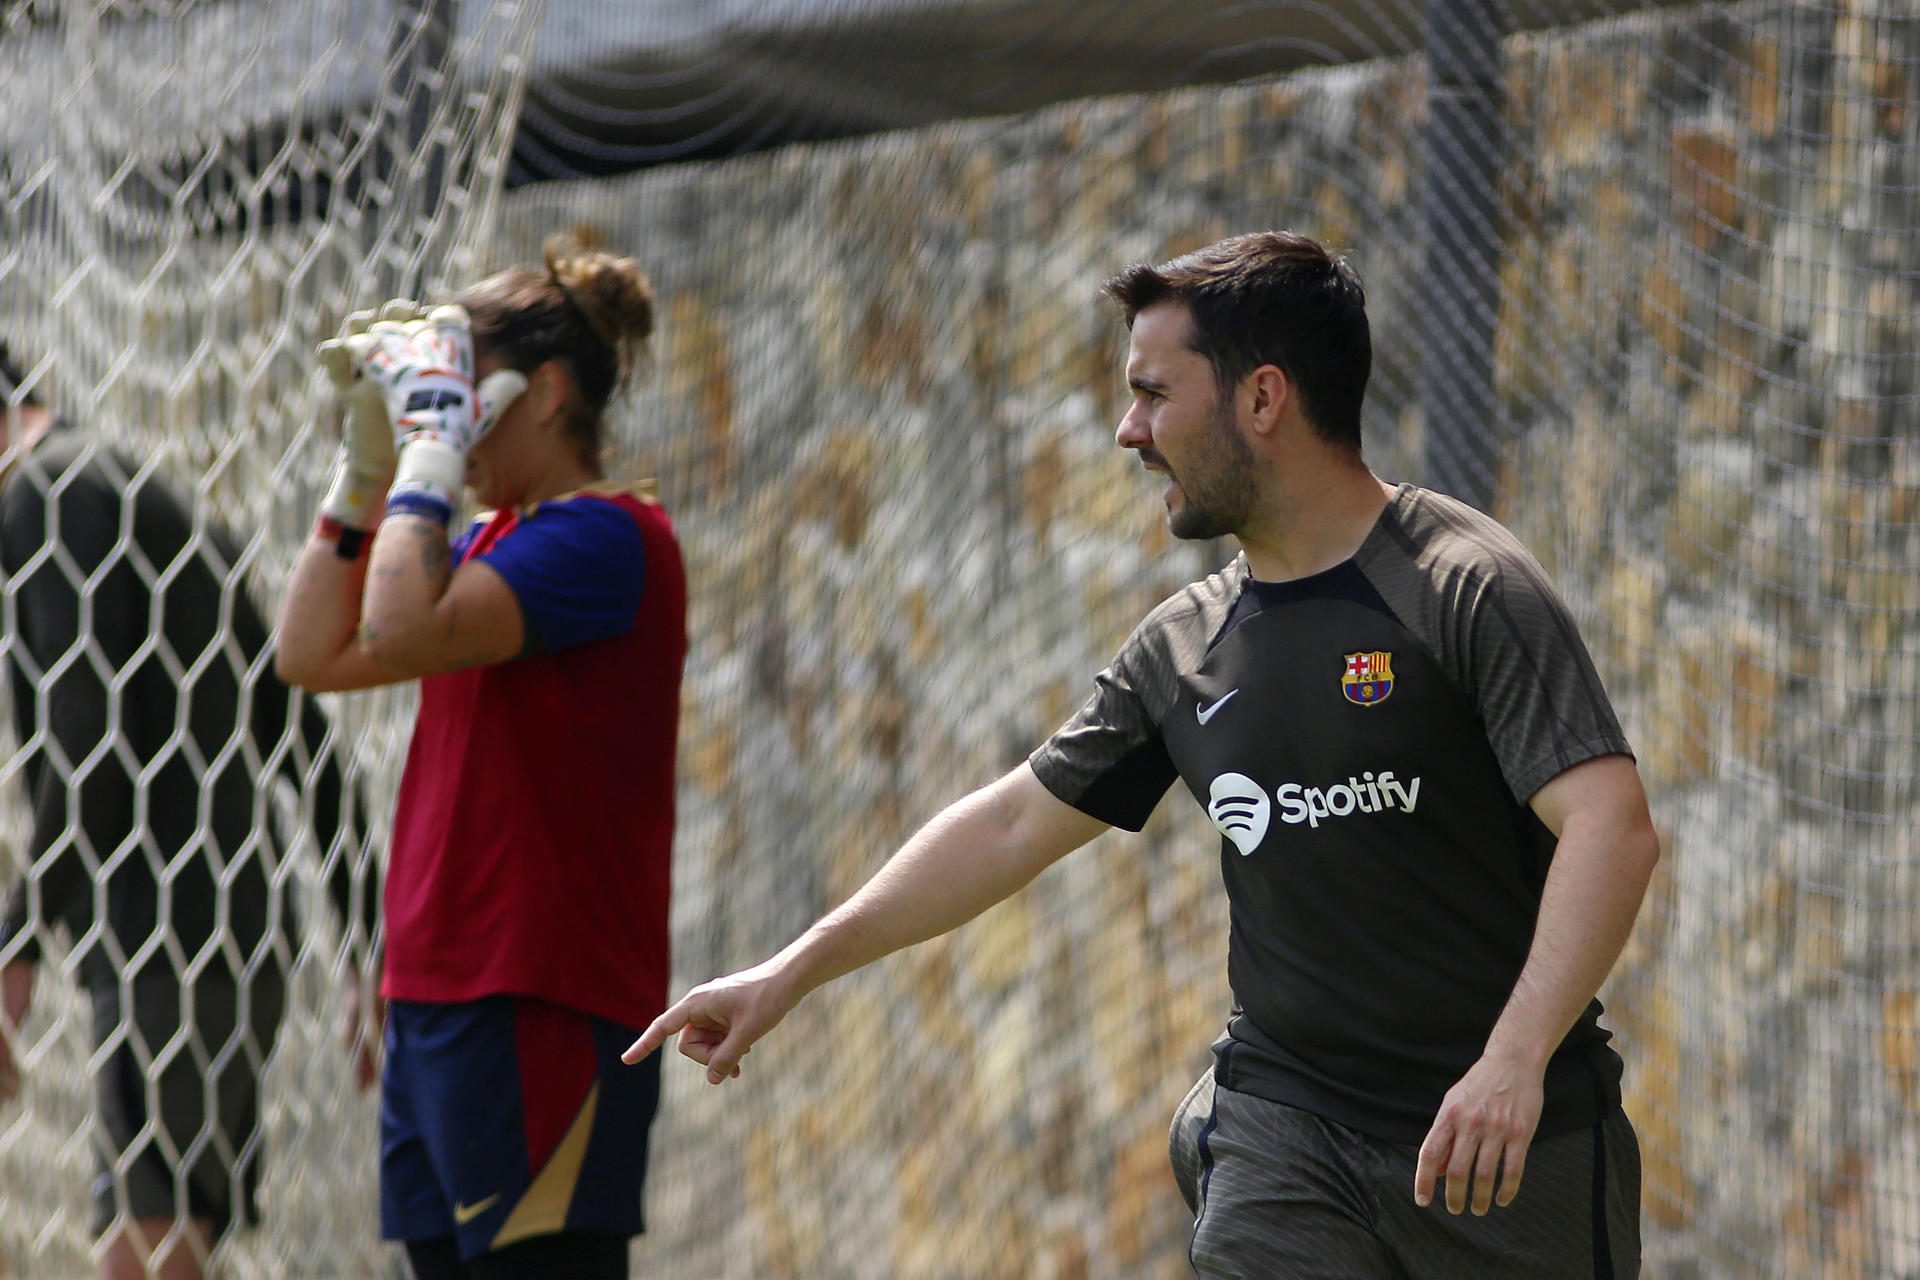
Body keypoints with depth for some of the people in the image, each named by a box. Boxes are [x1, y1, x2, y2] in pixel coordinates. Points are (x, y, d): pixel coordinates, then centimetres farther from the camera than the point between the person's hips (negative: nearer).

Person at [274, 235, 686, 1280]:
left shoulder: (609, 536, -11)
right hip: (437, 994, 9)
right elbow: (312, 656, 18)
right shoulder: (494, 543, 17)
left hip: (542, 1008, -9)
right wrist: (367, 465, 13)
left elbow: (403, 634, -24)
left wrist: (432, 443, -14)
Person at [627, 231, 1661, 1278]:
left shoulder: (1466, 587, -9)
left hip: (1517, 1142, -4)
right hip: (1285, 1126, 4)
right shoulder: (1184, 648, 11)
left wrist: (1514, 1058, -30)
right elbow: (1014, 824, 21)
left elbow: (1611, 825, -18)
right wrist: (789, 974, 21)